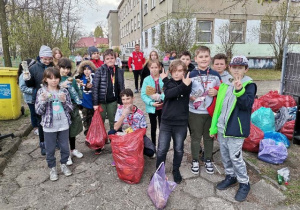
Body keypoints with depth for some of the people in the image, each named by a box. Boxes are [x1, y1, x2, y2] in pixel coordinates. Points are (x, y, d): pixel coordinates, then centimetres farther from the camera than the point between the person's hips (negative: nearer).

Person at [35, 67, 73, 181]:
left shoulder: (64, 91, -1)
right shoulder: (41, 92, -5)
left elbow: (70, 109, 0)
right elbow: (38, 111, -5)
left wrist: (64, 101, -17)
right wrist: (43, 100, -21)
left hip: (64, 125, 2)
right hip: (49, 126, -1)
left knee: (65, 147, 13)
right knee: (50, 149, 11)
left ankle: (63, 164, 35)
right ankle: (52, 168, 30)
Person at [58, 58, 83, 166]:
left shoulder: (72, 80, 4)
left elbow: (78, 91, 12)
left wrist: (78, 98, -8)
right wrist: (61, 86, -29)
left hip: (73, 108, 5)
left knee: (73, 130, 19)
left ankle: (73, 150, 40)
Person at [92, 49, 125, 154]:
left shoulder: (119, 71, 2)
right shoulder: (100, 70, -8)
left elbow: (121, 87, 7)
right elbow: (95, 87, -10)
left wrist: (122, 101, 5)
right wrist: (95, 103, -14)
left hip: (113, 101, 2)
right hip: (101, 101, -2)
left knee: (113, 122, 14)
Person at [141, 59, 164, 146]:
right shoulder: (147, 80, -7)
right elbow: (143, 94, -9)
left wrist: (160, 96, -25)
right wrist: (151, 103, -19)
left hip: (162, 107, 0)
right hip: (152, 107, 1)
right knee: (153, 127, 16)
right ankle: (153, 145, 31)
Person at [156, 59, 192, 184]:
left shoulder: (187, 84, -2)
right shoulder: (168, 83, 1)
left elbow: (183, 91, -22)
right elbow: (168, 94, -19)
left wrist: (166, 81, -18)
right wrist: (182, 86, -29)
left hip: (181, 123, 0)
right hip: (166, 122, 1)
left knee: (178, 149, 14)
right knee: (161, 149, 5)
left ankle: (176, 170, 36)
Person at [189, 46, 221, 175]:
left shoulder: (215, 75, 3)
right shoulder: (191, 75, -6)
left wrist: (216, 92, -8)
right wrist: (190, 97, -20)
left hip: (211, 111, 3)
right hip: (195, 112, -2)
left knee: (209, 137, 15)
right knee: (196, 137, 10)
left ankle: (208, 160, 33)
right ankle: (195, 161, 28)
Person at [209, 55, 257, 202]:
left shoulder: (249, 85, -8)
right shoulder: (225, 84, 9)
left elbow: (247, 105, -21)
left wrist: (239, 90, -35)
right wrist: (214, 126, 12)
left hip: (235, 128, -6)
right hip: (222, 127, 6)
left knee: (235, 157, -1)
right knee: (224, 155, 16)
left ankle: (244, 184, 19)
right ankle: (230, 177, 36)